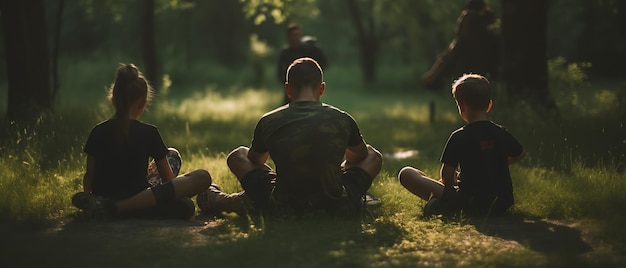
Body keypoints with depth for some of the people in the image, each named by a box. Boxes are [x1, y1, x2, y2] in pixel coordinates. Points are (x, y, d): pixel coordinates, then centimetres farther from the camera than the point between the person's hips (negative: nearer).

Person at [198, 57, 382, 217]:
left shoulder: (268, 122, -3)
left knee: (237, 156, 21)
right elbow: (359, 156, 21)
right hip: (336, 207, -1)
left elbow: (254, 160, 20)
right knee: (374, 155, 25)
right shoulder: (342, 120, -2)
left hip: (283, 209, 1)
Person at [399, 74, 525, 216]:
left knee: (405, 174, -6)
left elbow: (446, 177, -6)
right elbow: (520, 155, 26)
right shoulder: (501, 133, 5)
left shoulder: (459, 137, -10)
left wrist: (452, 181, 16)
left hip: (471, 205, -6)